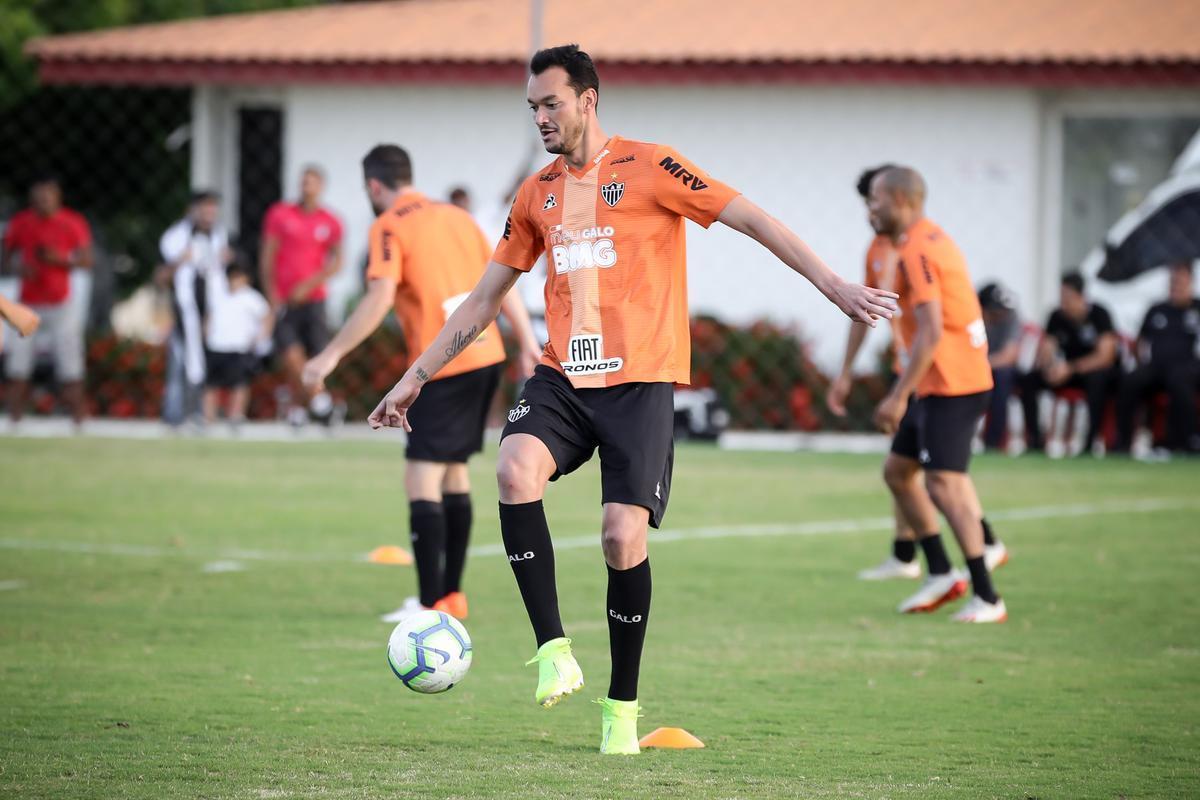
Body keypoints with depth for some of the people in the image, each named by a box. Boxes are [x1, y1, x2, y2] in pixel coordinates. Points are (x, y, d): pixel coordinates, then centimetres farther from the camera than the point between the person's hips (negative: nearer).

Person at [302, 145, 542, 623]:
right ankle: (451, 594, 21)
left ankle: (432, 604, -12)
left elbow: (380, 299, -19)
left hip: (444, 368, -8)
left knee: (422, 479, -6)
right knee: (454, 474, 17)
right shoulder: (455, 216, 16)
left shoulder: (388, 227, -6)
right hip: (487, 356, 8)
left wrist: (331, 355, -18)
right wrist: (527, 343, 19)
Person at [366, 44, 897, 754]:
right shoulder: (537, 195, 15)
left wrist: (833, 285, -12)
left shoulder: (649, 169, -2)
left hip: (639, 381, -4)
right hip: (562, 377, 4)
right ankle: (555, 651, -20)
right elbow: (484, 300, 23)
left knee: (623, 535, -13)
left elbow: (753, 220, -5)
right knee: (515, 469, -26)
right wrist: (417, 376, 21)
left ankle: (623, 706, 5)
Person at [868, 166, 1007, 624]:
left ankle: (987, 599, -12)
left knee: (944, 485, -13)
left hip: (949, 385, -11)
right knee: (897, 470, 16)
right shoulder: (931, 240, 16)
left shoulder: (918, 251, -16)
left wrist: (898, 397, -22)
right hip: (940, 384, 11)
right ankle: (941, 575, 17)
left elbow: (931, 332, -24)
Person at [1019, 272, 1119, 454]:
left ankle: (1090, 441, -36)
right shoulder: (1057, 317, -3)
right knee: (1028, 380, -17)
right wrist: (1049, 367, -27)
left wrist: (1070, 369, -31)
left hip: (1099, 370, -5)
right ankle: (1034, 439, -16)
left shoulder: (1099, 315, -16)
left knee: (1097, 379, -41)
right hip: (1067, 370, 5)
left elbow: (1105, 356, -22)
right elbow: (1045, 351, -2)